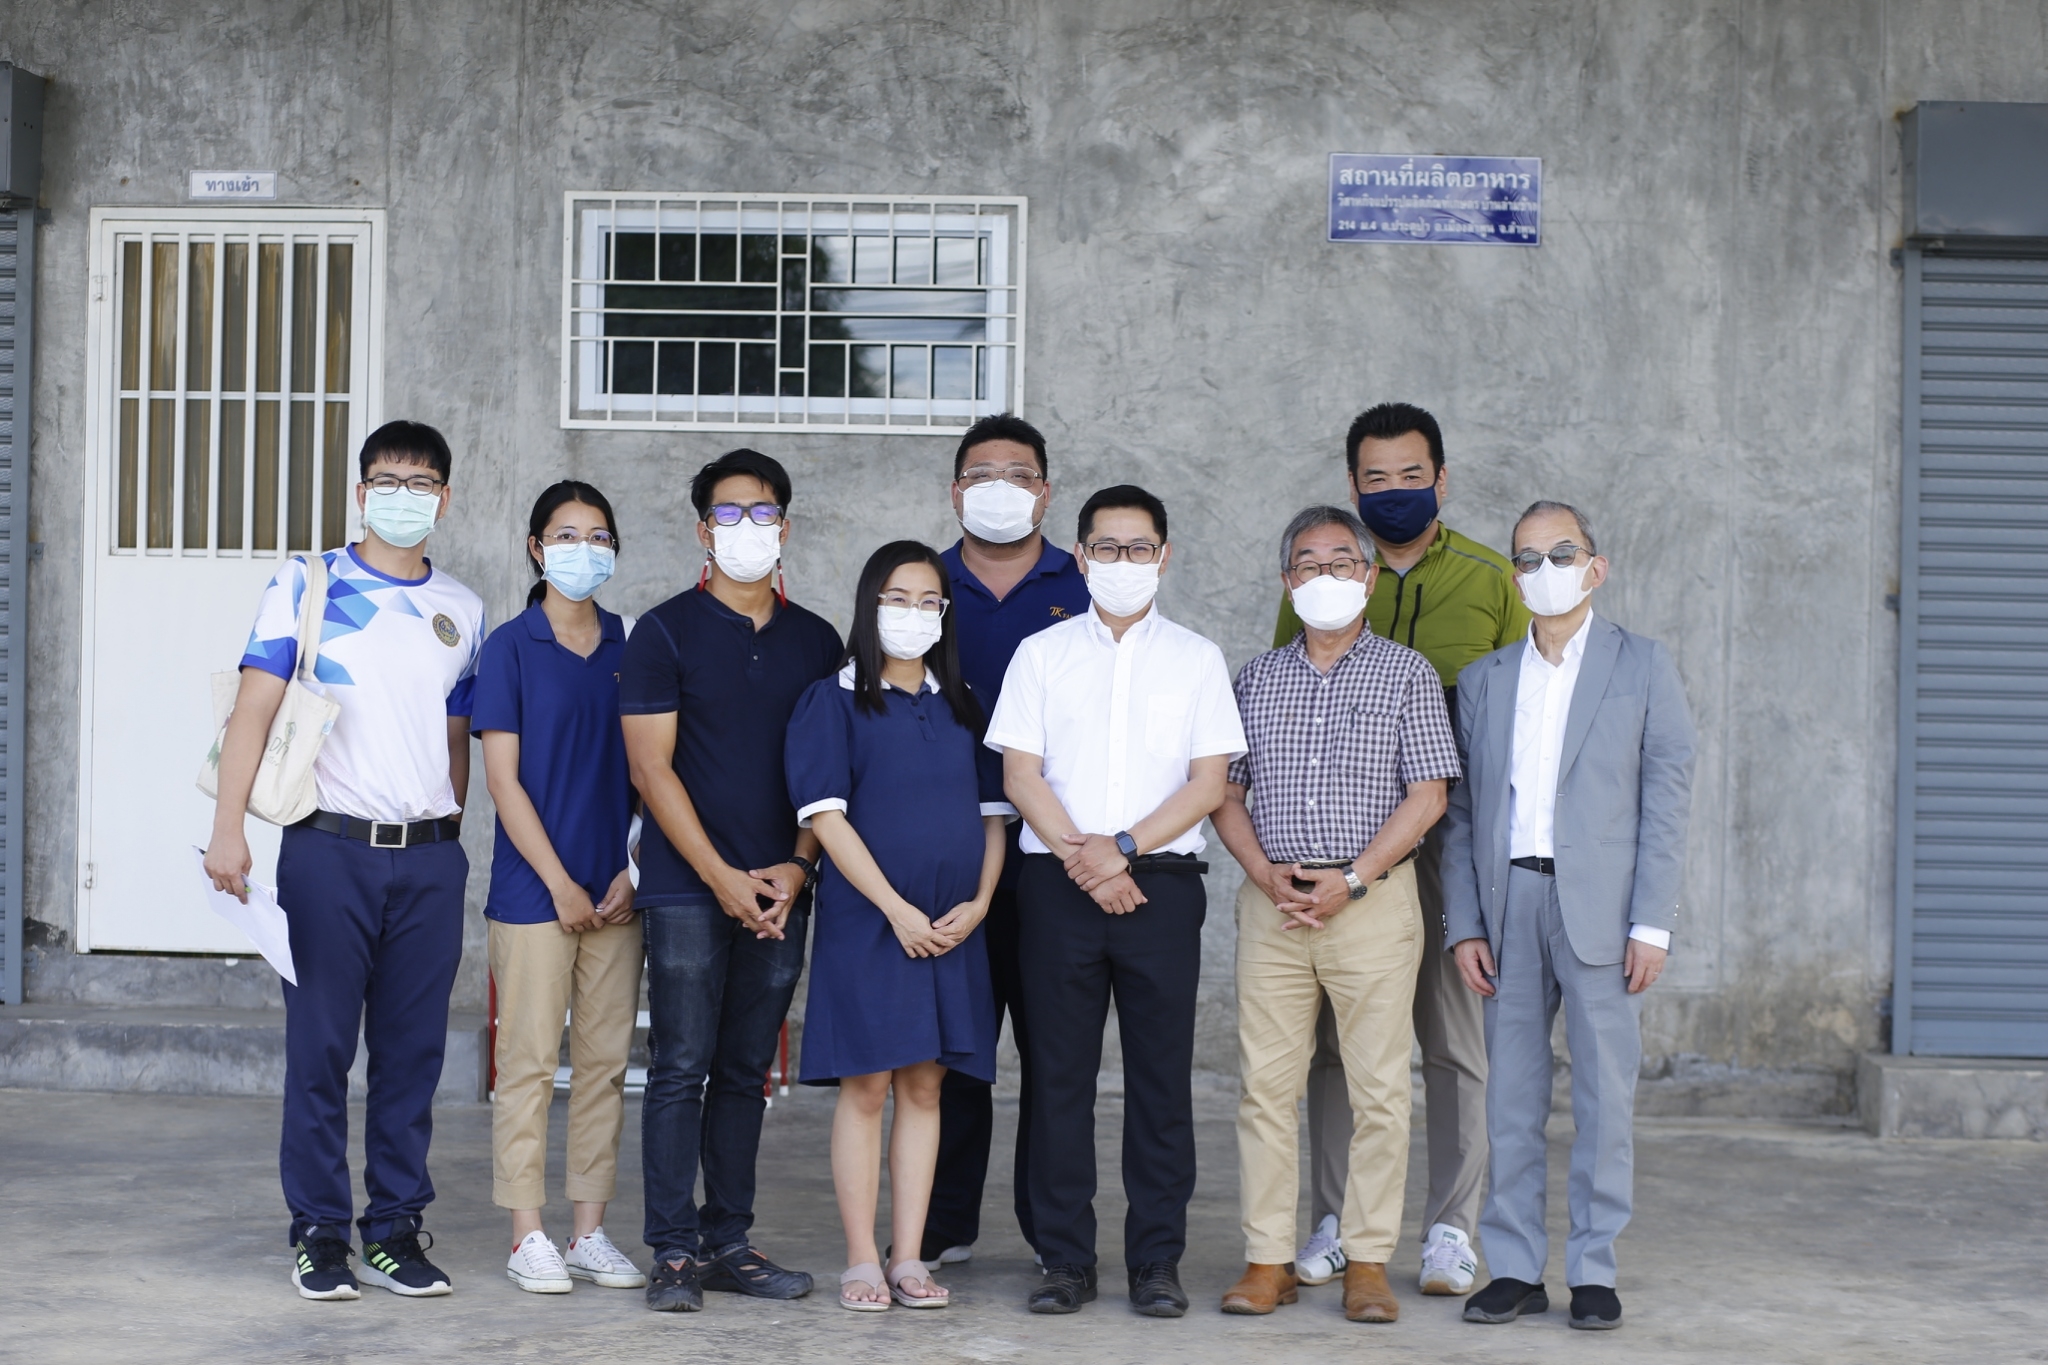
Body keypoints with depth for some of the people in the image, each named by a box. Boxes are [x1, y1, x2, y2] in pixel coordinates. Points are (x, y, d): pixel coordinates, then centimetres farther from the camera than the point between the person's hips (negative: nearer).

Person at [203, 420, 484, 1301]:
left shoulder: (462, 613, 13)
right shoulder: (307, 586, 2)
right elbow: (255, 706, -5)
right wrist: (228, 826, -14)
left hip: (430, 858, 3)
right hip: (329, 848, -3)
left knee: (414, 1049, 6)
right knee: (320, 1045, 1)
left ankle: (395, 1228, 16)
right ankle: (319, 1231, 11)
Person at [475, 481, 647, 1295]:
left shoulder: (628, 648, 9)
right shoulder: (511, 647, -3)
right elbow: (503, 778, -6)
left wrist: (634, 870, -1)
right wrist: (560, 884, -10)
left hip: (616, 892, 4)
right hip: (534, 889, -4)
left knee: (605, 1062, 7)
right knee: (529, 1061, -1)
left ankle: (591, 1233, 14)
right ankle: (527, 1236, 7)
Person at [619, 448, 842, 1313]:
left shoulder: (815, 642, 12)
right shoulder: (665, 632, 0)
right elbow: (651, 766, -5)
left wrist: (797, 864, -3)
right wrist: (723, 877, -11)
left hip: (778, 893, 4)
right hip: (687, 887, -4)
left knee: (745, 1072, 8)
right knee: (681, 1068, -5)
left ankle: (728, 1242, 15)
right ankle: (674, 1251, 0)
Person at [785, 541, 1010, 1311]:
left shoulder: (963, 708, 13)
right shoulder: (834, 702, 0)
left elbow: (993, 813, 12)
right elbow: (826, 816, -8)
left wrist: (978, 903, -4)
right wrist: (897, 909, -14)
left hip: (953, 926, 4)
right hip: (866, 921, -4)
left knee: (924, 1085, 5)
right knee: (866, 1086, -2)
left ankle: (909, 1259, 9)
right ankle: (862, 1262, 3)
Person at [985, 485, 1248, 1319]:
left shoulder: (1196, 659, 9)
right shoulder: (1041, 654, 10)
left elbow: (1209, 782, 2)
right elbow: (1020, 774, 3)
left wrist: (1122, 847, -10)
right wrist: (1082, 857, -9)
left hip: (1161, 882, 0)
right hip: (1056, 883, 0)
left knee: (1161, 1076, 0)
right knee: (1059, 1073, 1)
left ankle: (1157, 1261, 6)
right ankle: (1066, 1259, 8)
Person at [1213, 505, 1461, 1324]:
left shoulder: (1406, 674, 4)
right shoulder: (1256, 678, 13)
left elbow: (1427, 795, -2)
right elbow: (1225, 792, 11)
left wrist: (1351, 880, -11)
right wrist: (1267, 874, -6)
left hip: (1373, 902, -2)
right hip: (1272, 904, 2)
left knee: (1379, 1088, -2)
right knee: (1266, 1082, 1)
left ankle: (1369, 1263, 6)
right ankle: (1268, 1261, 8)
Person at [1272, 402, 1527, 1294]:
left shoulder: (1491, 580, 8)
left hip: (1455, 835, -1)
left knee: (1456, 1036, 1)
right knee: (1336, 1035, 5)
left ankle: (1451, 1232, 8)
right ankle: (1333, 1224, 14)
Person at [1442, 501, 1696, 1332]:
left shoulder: (1643, 668, 5)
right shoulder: (1482, 679, 13)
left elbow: (1666, 802, 0)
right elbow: (1461, 813, 11)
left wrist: (1652, 924, -7)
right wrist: (1464, 924, 2)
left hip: (1599, 904, -2)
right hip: (1508, 899, 3)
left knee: (1605, 1092, -1)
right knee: (1511, 1093, 4)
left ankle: (1594, 1270, 8)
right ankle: (1515, 1268, 11)